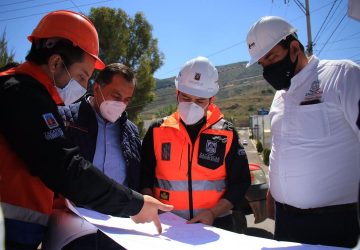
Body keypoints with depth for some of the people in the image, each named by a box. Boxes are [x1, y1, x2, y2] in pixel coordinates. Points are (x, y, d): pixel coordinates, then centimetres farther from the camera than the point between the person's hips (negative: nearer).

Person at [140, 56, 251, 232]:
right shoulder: (157, 131, 0)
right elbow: (144, 177, 7)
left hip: (214, 225, 0)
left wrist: (213, 213, -10)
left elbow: (240, 182, 1)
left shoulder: (227, 134, -2)